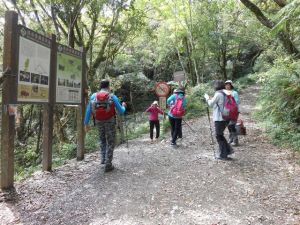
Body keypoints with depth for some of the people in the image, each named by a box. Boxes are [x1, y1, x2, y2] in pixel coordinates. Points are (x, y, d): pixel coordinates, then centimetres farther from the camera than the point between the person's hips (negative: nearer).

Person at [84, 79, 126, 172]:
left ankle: (103, 159, 24)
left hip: (99, 123, 3)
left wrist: (86, 123, 6)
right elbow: (121, 111, -3)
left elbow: (88, 111, -2)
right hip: (110, 122, -3)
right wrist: (123, 106, 19)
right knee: (110, 143, 8)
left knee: (102, 141, 27)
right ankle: (108, 165, 5)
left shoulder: (93, 96, -2)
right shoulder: (113, 97, -9)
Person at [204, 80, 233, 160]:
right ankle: (228, 150, 22)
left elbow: (211, 104, -6)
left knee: (219, 136, 3)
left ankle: (222, 155, 10)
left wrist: (207, 97, 9)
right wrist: (212, 99, 17)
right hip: (225, 117, 8)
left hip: (219, 118, -8)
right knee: (220, 135, 21)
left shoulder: (218, 94, -14)